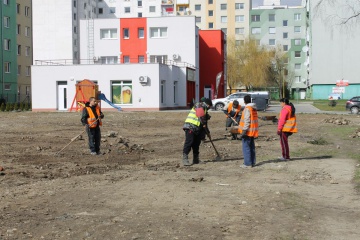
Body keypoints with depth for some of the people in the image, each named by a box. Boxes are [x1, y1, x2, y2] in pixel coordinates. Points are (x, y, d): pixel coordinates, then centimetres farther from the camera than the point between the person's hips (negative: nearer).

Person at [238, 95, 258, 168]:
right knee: (251, 147, 14)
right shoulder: (254, 108, 13)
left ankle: (247, 163, -5)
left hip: (248, 131, -9)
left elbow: (247, 120, -20)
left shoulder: (247, 108, -14)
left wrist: (244, 130, -22)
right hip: (253, 131, 9)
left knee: (246, 147, -5)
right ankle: (253, 162, 18)